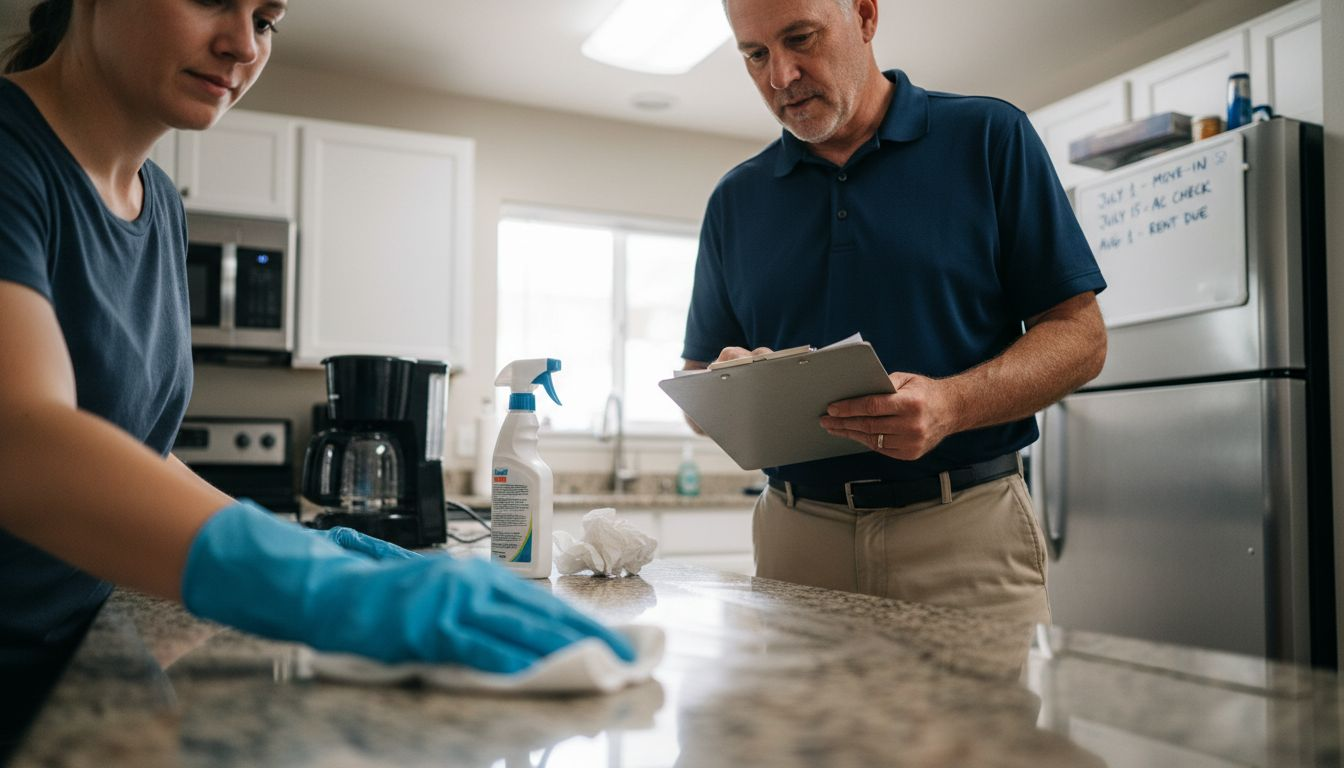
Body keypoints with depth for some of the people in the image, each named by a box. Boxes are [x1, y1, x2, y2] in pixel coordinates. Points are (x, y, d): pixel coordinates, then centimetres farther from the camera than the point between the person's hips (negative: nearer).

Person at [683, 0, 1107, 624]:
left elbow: (1081, 337, -2)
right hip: (794, 539, 3)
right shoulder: (735, 199, 10)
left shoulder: (989, 137, 1)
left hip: (965, 533, -2)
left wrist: (949, 406, -20)